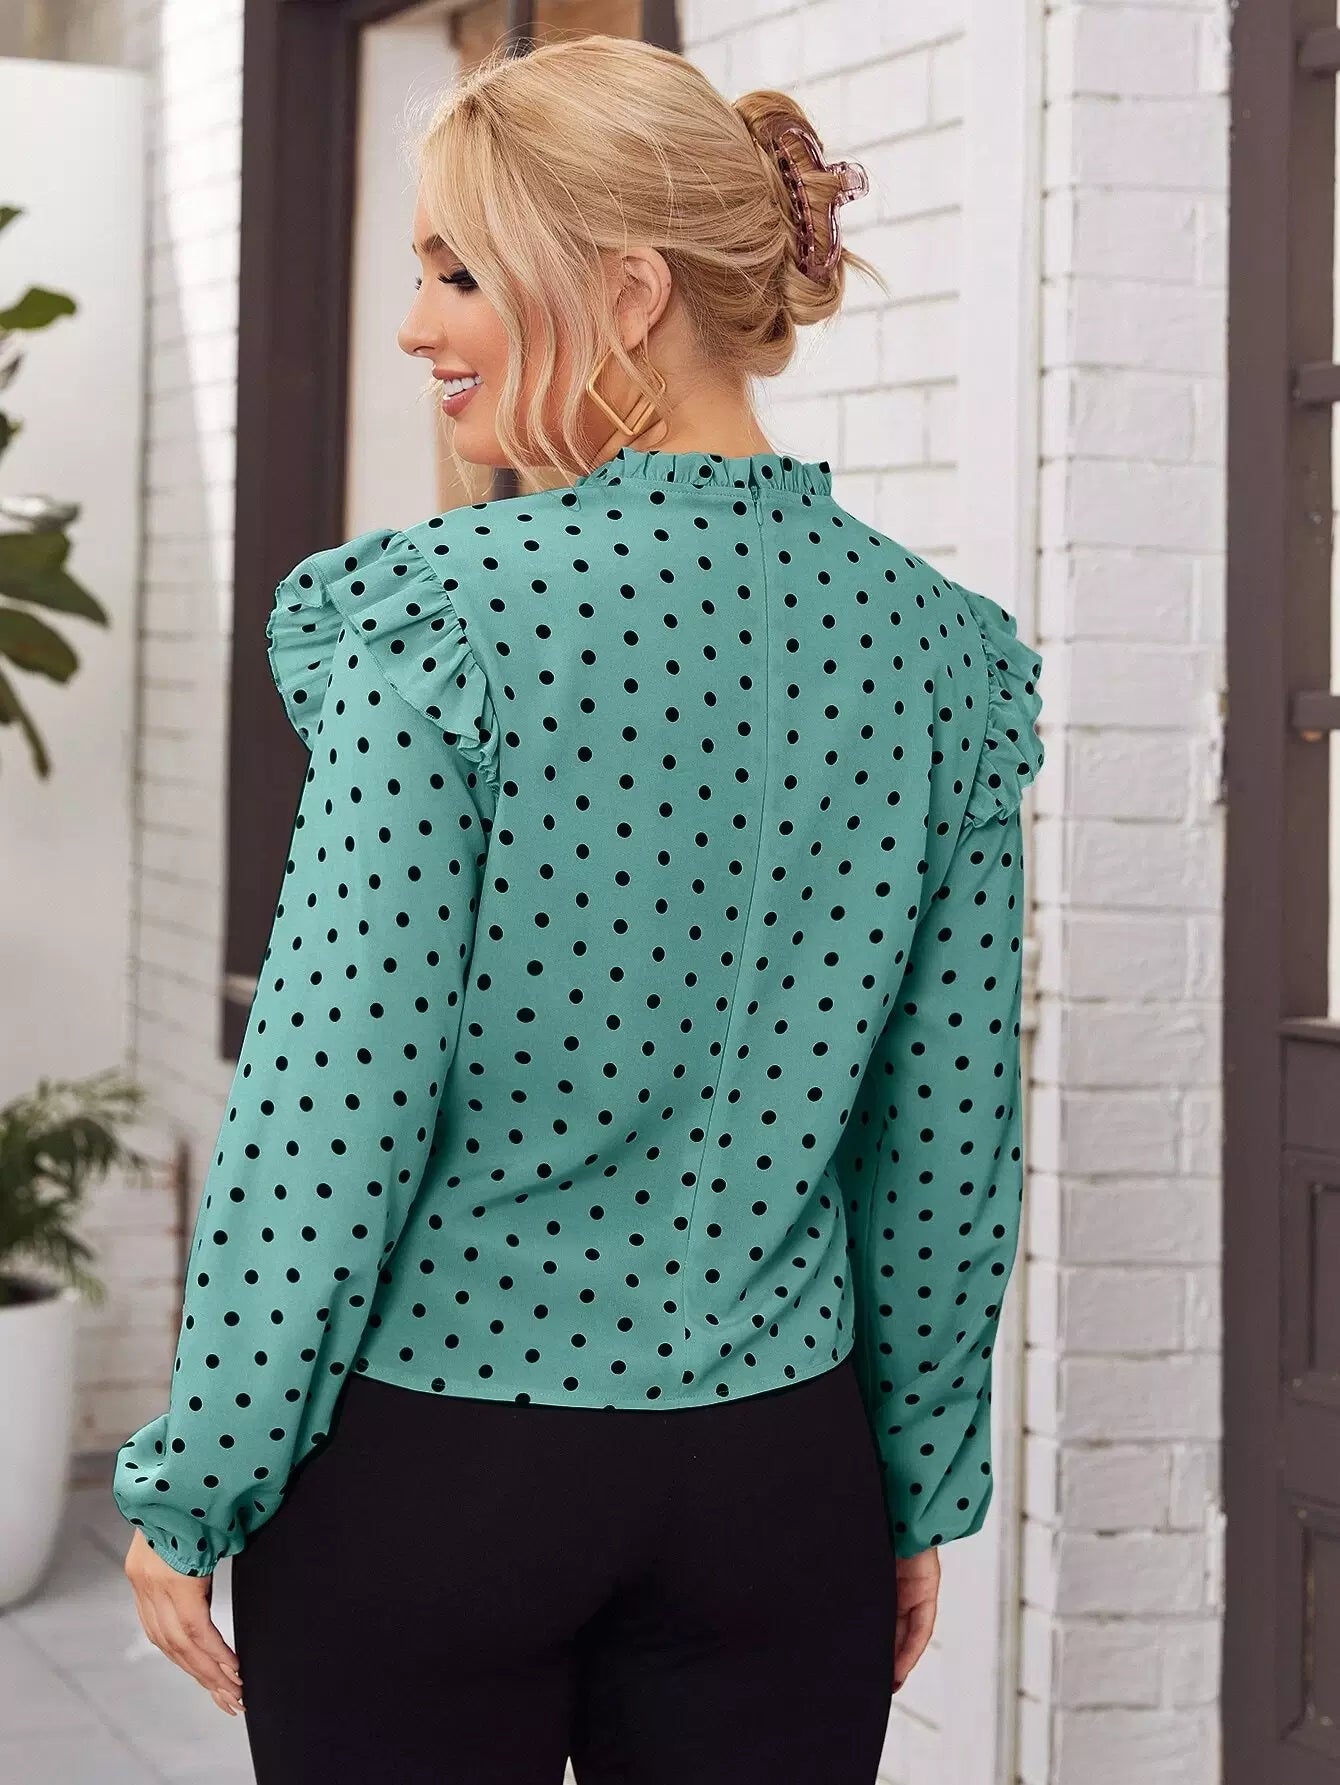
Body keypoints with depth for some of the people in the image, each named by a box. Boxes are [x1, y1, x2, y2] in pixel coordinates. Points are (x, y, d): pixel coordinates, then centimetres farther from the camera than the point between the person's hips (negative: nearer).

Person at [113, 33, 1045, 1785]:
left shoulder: (444, 611, -15)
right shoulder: (942, 647, -1)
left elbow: (333, 1094, -15)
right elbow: (951, 1136, 4)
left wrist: (192, 1484, -5)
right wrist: (923, 1489, 15)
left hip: (431, 1470, -4)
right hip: (781, 1486, 4)